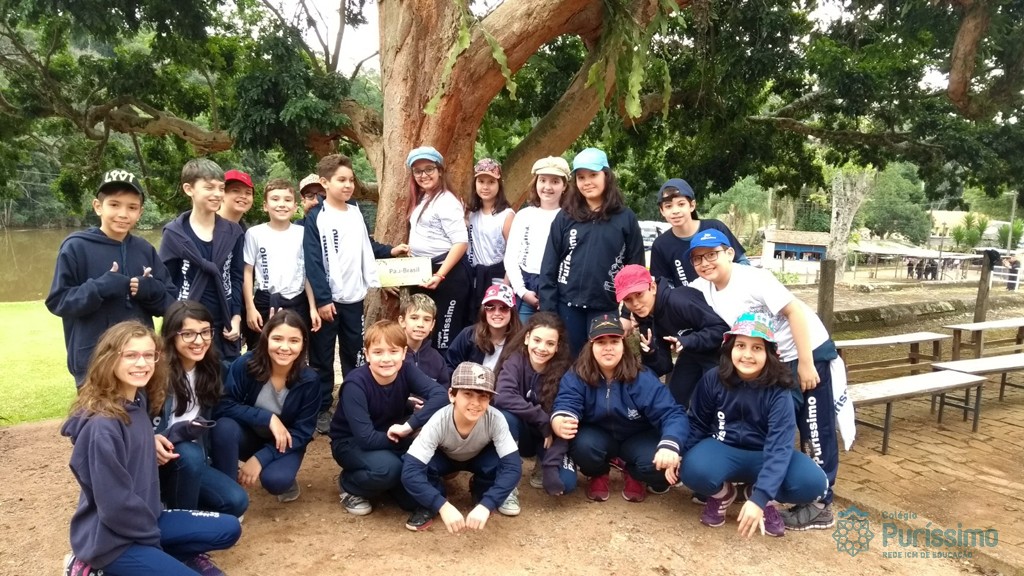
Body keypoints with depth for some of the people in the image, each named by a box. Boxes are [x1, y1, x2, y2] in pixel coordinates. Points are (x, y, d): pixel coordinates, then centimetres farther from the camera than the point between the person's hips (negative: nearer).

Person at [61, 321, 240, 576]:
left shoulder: (139, 401, 1)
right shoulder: (102, 425, -25)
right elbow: (114, 502, -22)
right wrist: (152, 538, -11)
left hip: (142, 521, 8)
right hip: (110, 538, -8)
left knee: (228, 529, 5)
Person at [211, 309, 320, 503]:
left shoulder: (309, 380, -20)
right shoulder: (245, 364, -22)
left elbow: (303, 432, -16)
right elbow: (223, 407, -22)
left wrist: (260, 458, -24)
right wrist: (267, 418, -31)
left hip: (284, 443, -1)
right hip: (248, 435, 1)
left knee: (275, 480, -31)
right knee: (224, 426, -32)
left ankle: (285, 477, 7)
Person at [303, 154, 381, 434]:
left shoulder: (356, 214, 8)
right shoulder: (316, 218, -7)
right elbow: (313, 262, -11)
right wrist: (322, 299, -15)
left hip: (354, 297, 5)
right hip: (328, 299, -5)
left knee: (354, 354, 13)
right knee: (322, 357, 5)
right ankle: (322, 409, 15)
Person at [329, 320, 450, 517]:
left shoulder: (406, 371, -16)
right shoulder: (355, 384, -27)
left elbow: (440, 395, -29)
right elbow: (366, 438, -31)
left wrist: (409, 425, -37)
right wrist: (403, 437, -20)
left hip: (389, 439, 4)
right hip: (350, 443, -4)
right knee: (387, 467, -33)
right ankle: (349, 485, -2)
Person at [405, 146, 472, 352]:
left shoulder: (446, 201, -13)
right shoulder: (420, 200, 13)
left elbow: (461, 242, -21)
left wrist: (440, 276, -25)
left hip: (447, 274, -9)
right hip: (423, 273, 9)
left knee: (444, 334, -3)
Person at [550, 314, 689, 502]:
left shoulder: (643, 378, -21)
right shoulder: (576, 376, -18)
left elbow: (673, 414, -27)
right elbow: (564, 406, -32)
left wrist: (669, 445, -50)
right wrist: (561, 424, -60)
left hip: (637, 439, 0)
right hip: (598, 437, 1)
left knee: (659, 464, -31)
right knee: (582, 445, -34)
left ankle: (633, 474, 8)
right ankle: (598, 475, 4)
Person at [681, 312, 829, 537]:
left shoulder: (778, 391, -17)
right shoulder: (712, 380, -13)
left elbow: (779, 446, -26)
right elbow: (697, 424, 2)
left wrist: (760, 498, -37)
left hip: (763, 456, 1)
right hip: (722, 451, 0)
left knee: (813, 482, -27)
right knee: (694, 471, -35)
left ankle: (757, 494, 5)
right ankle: (722, 494, 4)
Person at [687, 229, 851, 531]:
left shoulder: (751, 278, -22)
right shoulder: (703, 289, -3)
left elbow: (795, 311, -23)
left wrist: (806, 363, -23)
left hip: (809, 353, -7)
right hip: (772, 361, 7)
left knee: (817, 430, -1)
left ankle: (820, 505, 8)